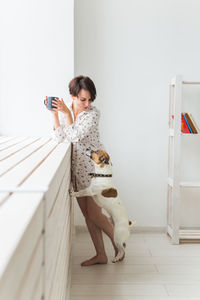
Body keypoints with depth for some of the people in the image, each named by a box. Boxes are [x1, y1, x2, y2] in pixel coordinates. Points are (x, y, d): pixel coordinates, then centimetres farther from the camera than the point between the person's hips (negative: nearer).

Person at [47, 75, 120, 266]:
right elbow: (59, 137, -5)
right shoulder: (67, 110, 4)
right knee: (87, 215, 10)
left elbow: (76, 136, -24)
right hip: (77, 168, 6)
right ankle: (100, 255, 21)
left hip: (95, 166, -6)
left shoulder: (93, 113, -14)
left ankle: (117, 242, 23)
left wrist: (66, 112, -20)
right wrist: (54, 113, -12)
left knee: (94, 214, -3)